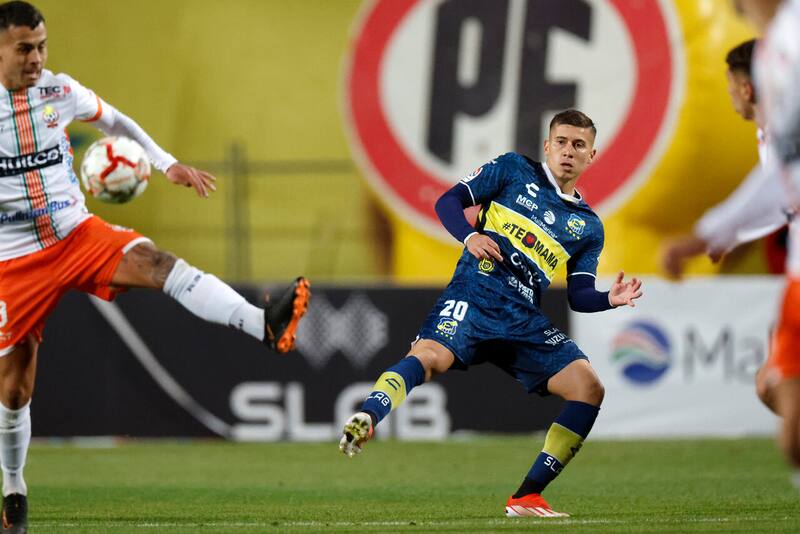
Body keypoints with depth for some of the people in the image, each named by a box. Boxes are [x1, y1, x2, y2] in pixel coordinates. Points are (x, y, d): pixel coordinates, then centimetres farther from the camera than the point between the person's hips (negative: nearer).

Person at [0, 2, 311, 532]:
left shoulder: (59, 92, 0)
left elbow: (113, 120, 19)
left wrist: (168, 164, 11)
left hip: (79, 235, 2)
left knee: (154, 261, -28)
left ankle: (266, 325, -47)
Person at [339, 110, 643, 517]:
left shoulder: (588, 226, 22)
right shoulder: (515, 170, 14)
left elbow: (578, 296, 16)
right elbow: (449, 202, 8)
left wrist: (610, 299, -6)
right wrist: (469, 236, -12)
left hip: (524, 321, 4)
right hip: (474, 296, -4)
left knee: (588, 386, -12)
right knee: (431, 355, -34)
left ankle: (527, 498, -8)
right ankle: (366, 420, -56)